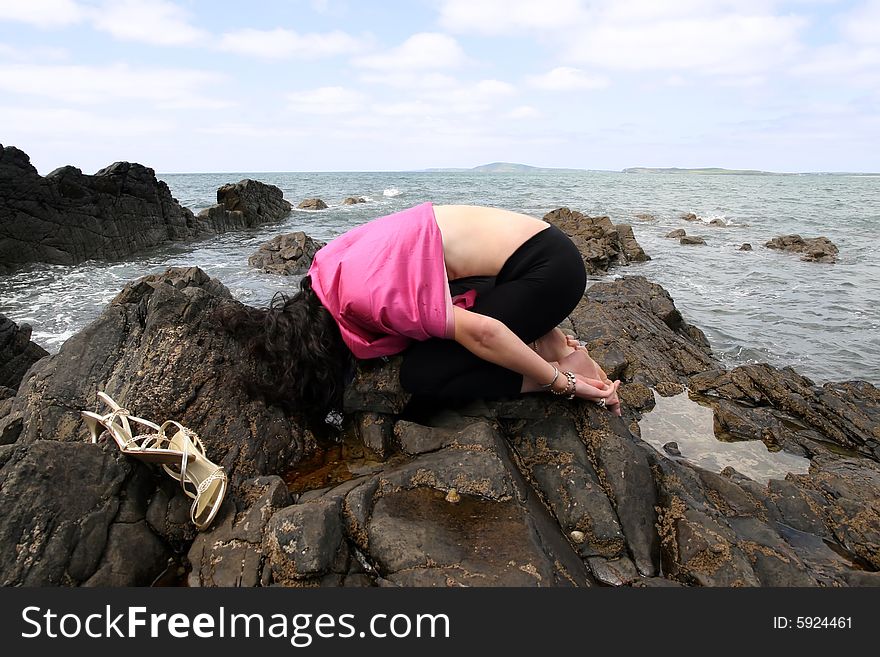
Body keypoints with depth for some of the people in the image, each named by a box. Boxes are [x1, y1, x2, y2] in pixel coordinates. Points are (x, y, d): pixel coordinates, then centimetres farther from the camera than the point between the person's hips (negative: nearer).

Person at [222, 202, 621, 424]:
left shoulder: (367, 296, -22)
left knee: (420, 374, -9)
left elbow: (481, 333, -25)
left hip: (549, 270, -9)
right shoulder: (336, 260, 4)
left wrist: (559, 382, -13)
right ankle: (546, 340, 8)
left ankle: (565, 370, -3)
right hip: (537, 245, 9)